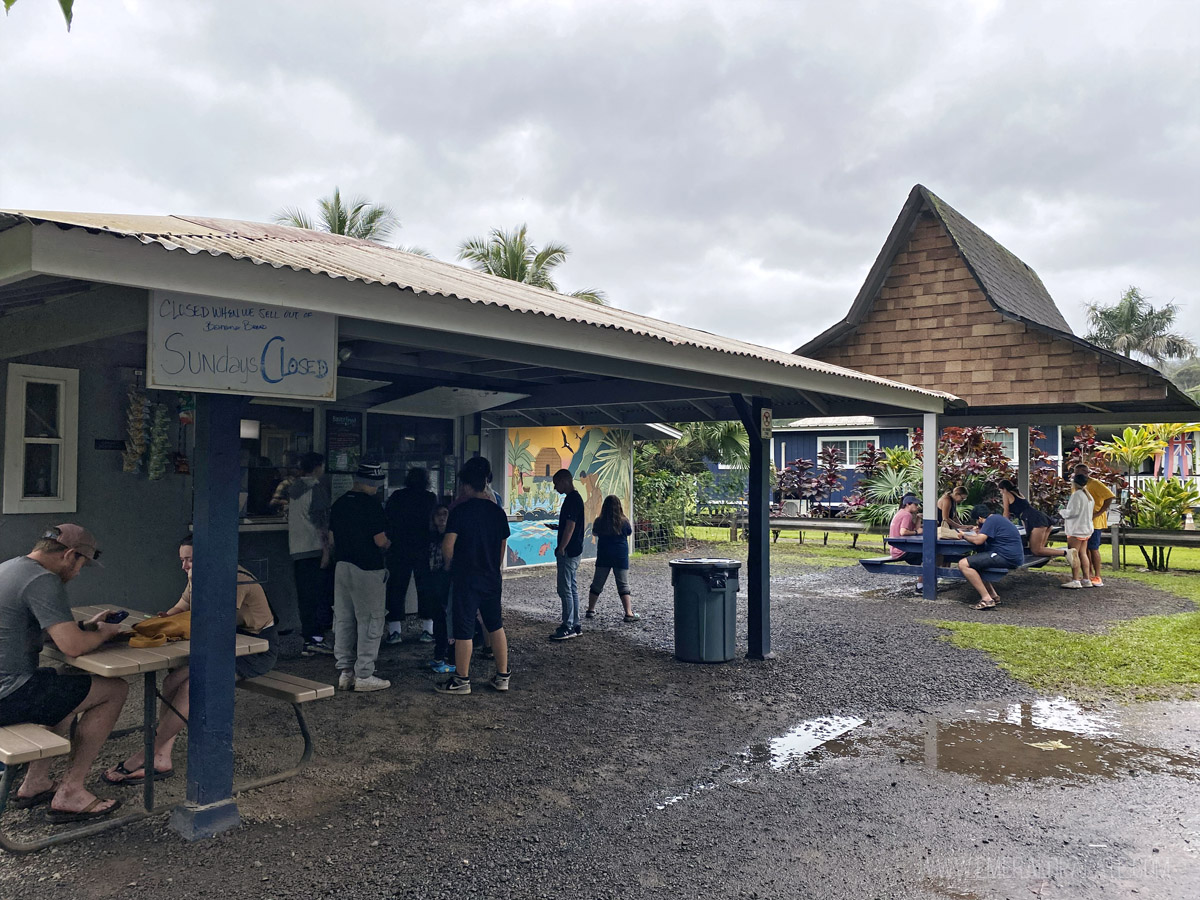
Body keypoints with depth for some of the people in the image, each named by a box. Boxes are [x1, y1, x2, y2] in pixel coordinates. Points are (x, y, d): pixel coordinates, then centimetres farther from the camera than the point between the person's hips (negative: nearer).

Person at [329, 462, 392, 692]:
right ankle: (363, 675, 5)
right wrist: (388, 544, 4)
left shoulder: (339, 503, 8)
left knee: (343, 621, 13)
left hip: (342, 567, 8)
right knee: (370, 622, 1)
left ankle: (344, 672, 19)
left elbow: (332, 540, 13)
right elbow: (380, 542, -17)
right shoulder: (371, 505, -16)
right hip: (368, 570, -8)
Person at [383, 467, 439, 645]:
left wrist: (388, 543, 14)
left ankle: (394, 630, 5)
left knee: (396, 589, 6)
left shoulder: (396, 497, -1)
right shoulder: (431, 498, -4)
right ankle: (427, 630, 10)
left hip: (398, 551, 0)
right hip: (424, 551, 0)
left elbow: (386, 520, 3)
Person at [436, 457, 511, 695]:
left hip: (466, 579, -5)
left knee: (463, 629, 3)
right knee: (495, 625, 15)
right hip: (492, 578, 5)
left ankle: (461, 680, 12)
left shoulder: (460, 511, -13)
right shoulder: (498, 512, 3)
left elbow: (448, 545, -16)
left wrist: (451, 564, 4)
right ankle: (502, 676, 19)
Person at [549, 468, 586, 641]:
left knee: (565, 589, -6)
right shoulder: (574, 498, 14)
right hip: (573, 551, 10)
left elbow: (570, 527, -21)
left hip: (568, 552, -10)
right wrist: (555, 527, 23)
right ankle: (575, 625, 19)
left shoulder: (572, 499, -17)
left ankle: (568, 628, -2)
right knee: (572, 589, 13)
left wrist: (561, 549, -19)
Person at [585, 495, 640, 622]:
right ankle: (629, 614, -4)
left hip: (603, 557, 2)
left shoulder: (599, 522, -6)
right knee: (623, 585, 1)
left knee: (597, 584, 13)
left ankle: (591, 610, 20)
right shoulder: (623, 522, -12)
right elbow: (630, 532, 7)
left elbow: (595, 533, 12)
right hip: (620, 556, -2)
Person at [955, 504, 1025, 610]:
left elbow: (978, 541, -17)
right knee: (975, 559, 28)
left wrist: (964, 536, 0)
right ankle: (993, 595, 17)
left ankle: (987, 599, -18)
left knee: (963, 564, -16)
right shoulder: (998, 518, 22)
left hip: (1006, 557, -11)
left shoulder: (991, 520, -9)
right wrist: (980, 532, 24)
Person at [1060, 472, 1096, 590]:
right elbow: (1092, 511, 20)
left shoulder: (1077, 495, -15)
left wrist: (1063, 512, -2)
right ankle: (1086, 579, 12)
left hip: (1076, 528, -9)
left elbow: (1074, 512, -20)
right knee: (1083, 553, 11)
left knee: (1074, 554, -7)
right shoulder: (1089, 495, 14)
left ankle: (1075, 580, -10)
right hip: (1087, 527, 9)